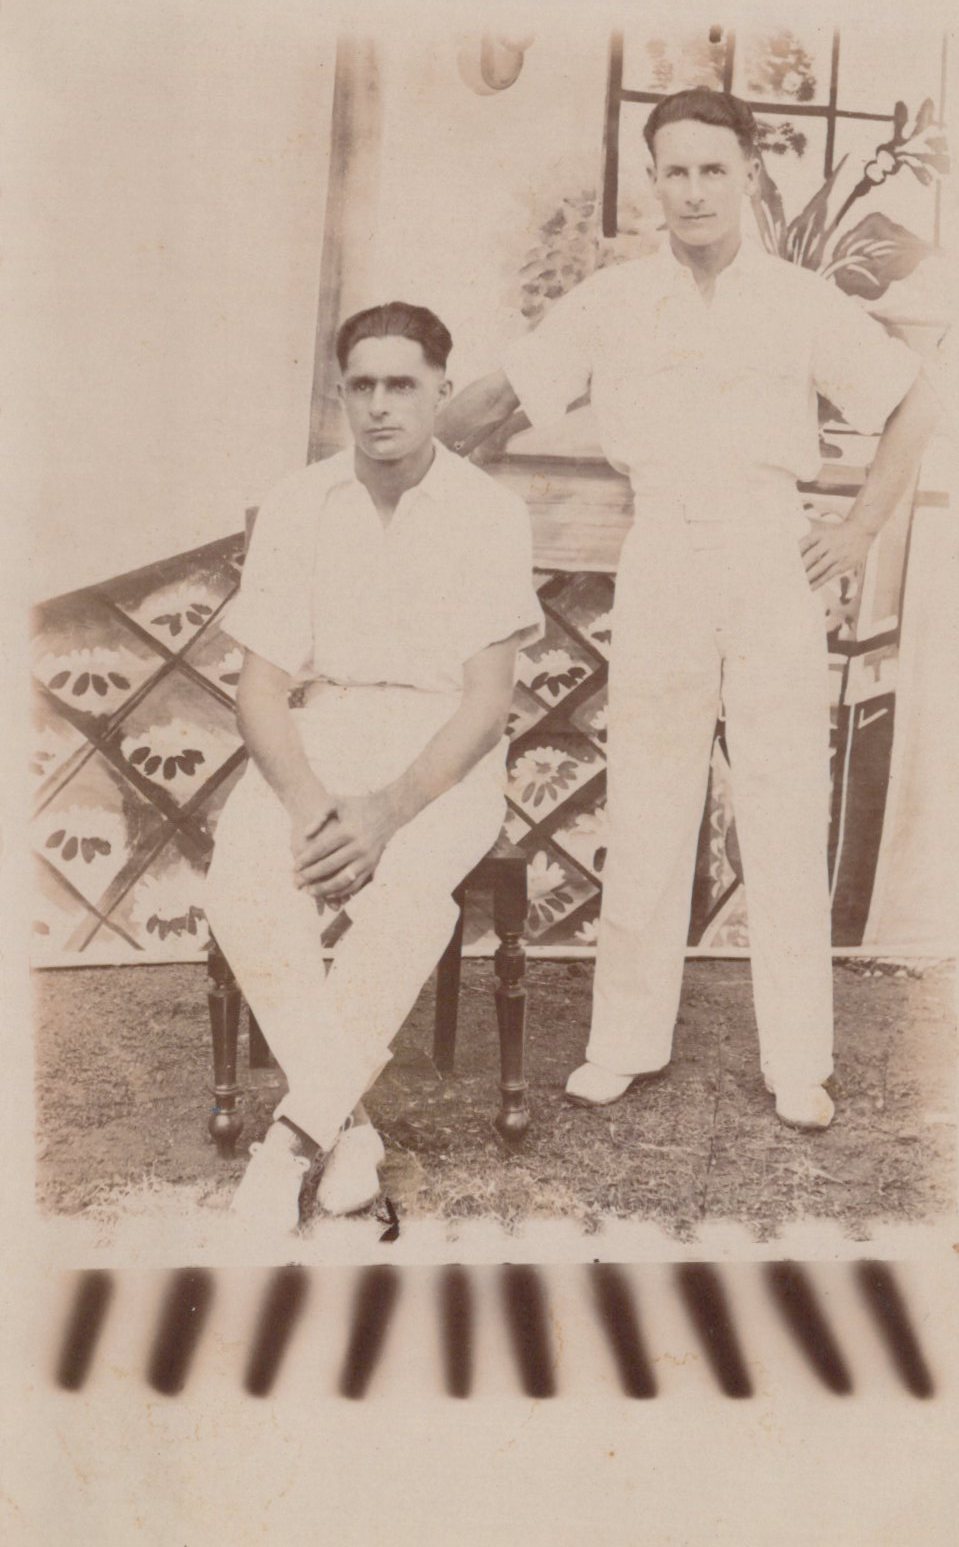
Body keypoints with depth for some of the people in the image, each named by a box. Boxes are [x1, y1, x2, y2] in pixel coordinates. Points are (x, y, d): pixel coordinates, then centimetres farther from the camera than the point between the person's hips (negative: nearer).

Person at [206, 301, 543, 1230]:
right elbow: (260, 685, 2)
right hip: (316, 741, 2)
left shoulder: (490, 514, 0)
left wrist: (389, 808, -22)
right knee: (244, 882, -29)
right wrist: (307, 801, -18)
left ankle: (295, 1133, -22)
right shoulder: (297, 506, 7)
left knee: (407, 889, -34)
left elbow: (487, 698, -6)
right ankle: (347, 1129, -21)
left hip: (443, 751, -2)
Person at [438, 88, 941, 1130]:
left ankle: (797, 1063, 12)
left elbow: (917, 402, 11)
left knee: (787, 814, 1)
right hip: (660, 558, 1)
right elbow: (496, 399, 6)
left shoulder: (802, 303, 3)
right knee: (645, 814, 4)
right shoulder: (610, 302, 4)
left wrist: (861, 530, 5)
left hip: (770, 559, 0)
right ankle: (627, 1041, 17)